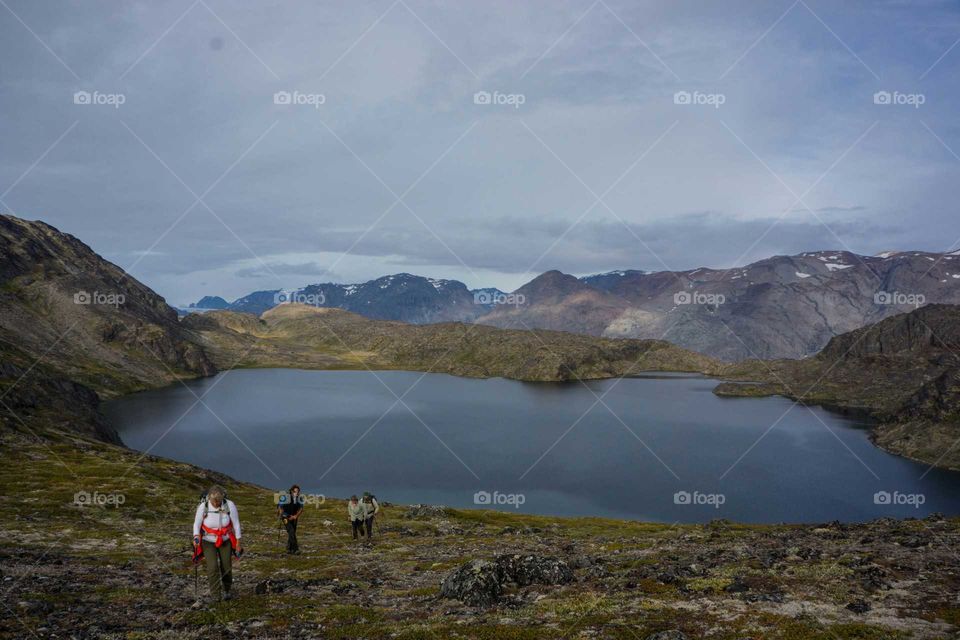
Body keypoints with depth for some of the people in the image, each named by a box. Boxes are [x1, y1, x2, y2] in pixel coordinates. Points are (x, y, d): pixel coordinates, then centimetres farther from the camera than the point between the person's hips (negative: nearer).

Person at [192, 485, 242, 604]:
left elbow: (236, 523, -12)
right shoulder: (203, 506, -24)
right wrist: (196, 537, -31)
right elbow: (197, 524, -11)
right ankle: (215, 595, -1)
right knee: (212, 567, -15)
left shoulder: (230, 505, -24)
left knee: (226, 567, 4)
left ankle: (226, 590, 32)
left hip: (225, 540, 1)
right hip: (208, 541, -1)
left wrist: (238, 542, -9)